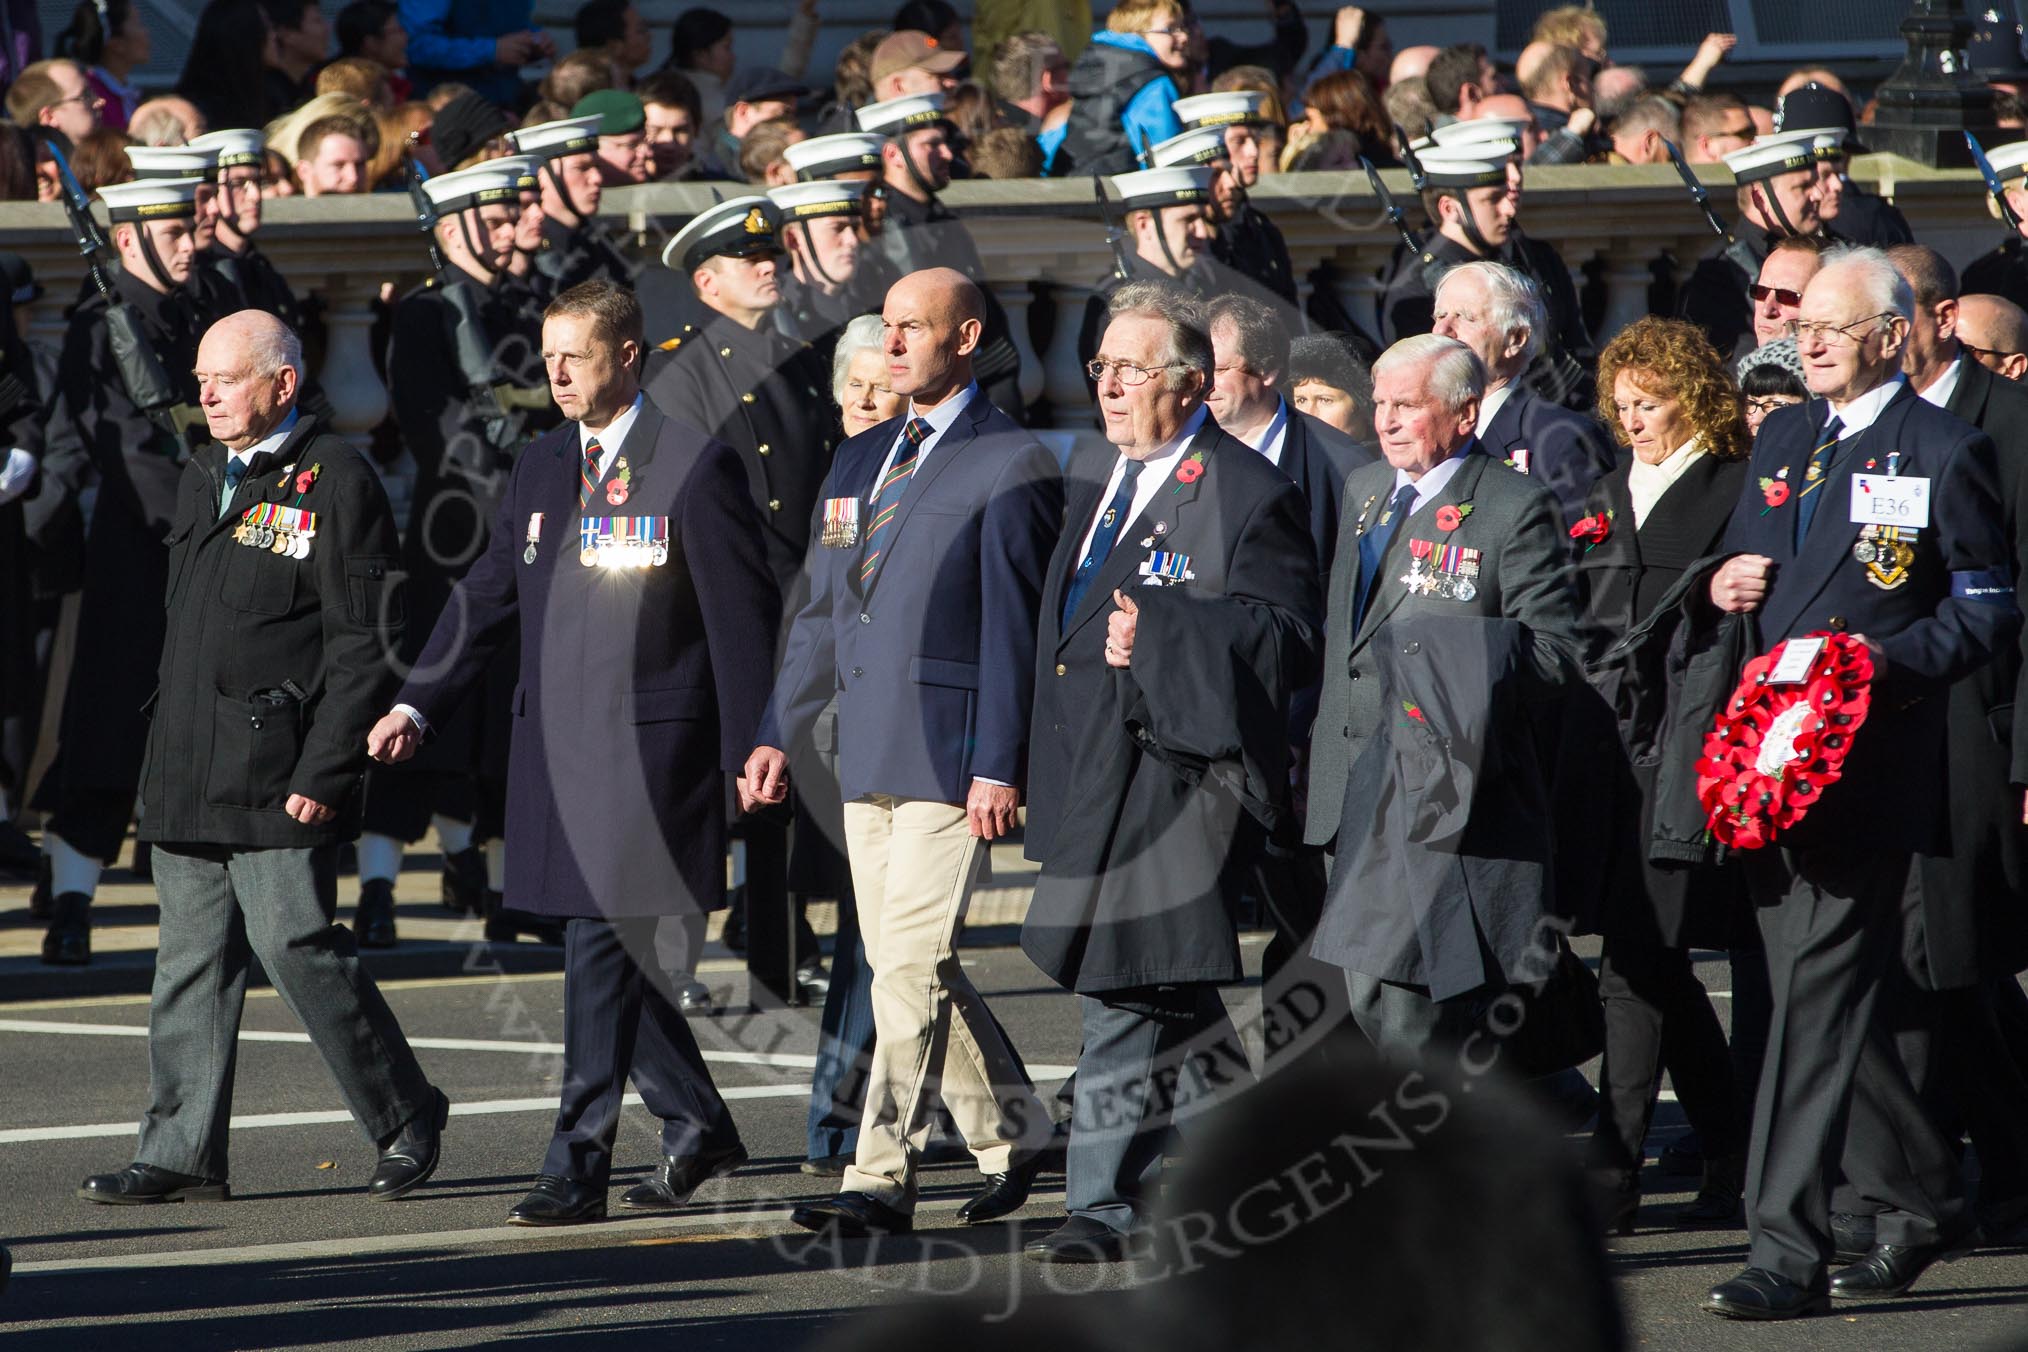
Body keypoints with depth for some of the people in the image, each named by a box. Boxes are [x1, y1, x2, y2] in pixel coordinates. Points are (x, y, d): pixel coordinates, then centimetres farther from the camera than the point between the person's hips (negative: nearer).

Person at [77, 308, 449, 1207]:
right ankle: (182, 1153, 9)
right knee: (190, 962, 6)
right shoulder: (201, 481, 17)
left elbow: (364, 644, -11)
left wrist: (324, 774, -16)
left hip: (279, 781, -8)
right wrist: (165, 754, 17)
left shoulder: (335, 483, -7)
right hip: (189, 778, 8)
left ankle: (404, 1119, 7)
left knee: (297, 947, -8)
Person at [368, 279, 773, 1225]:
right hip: (555, 742, 7)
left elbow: (744, 615, -5)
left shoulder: (696, 468, -6)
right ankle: (697, 1129, 26)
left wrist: (748, 753, -8)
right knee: (610, 949, 11)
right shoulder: (541, 467, 14)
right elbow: (489, 595, 15)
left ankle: (578, 1166, -8)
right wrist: (417, 704, 4)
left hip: (647, 746, -7)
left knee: (604, 943, -10)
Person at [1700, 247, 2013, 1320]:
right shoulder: (1781, 438, 18)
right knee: (1811, 989, 12)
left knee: (1821, 991, -13)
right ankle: (1922, 1198, 28)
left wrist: (1889, 661, -19)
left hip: (1871, 761, -8)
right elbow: (1744, 566, 27)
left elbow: (1988, 610, -4)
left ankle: (1787, 1252, -15)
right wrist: (1725, 585, 4)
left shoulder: (1942, 452, -3)